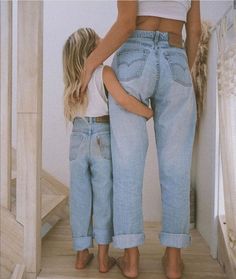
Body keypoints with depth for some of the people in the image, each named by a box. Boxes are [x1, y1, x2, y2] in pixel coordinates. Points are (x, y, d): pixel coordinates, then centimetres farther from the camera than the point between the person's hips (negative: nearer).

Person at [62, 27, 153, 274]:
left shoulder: (72, 80, 11)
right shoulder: (104, 71, -7)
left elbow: (70, 114, 13)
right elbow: (123, 99, -21)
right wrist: (150, 113, -9)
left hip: (78, 139, 4)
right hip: (101, 138, -4)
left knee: (80, 197, 10)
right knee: (103, 198, 5)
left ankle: (82, 254, 20)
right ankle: (103, 258, 13)